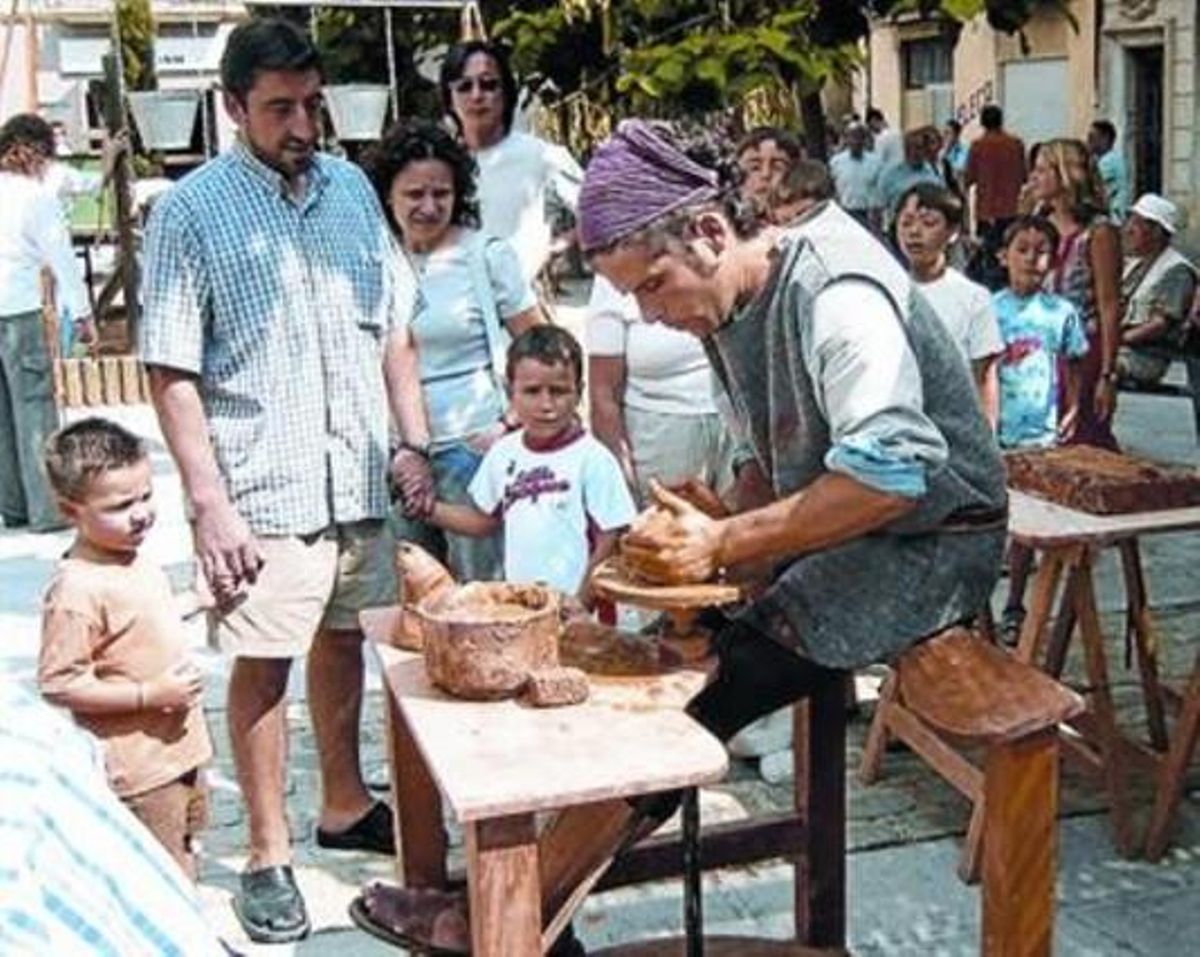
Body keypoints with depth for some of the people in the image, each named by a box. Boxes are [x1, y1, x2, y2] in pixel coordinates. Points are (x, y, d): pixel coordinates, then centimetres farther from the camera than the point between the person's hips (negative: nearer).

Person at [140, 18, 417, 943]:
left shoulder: (352, 186, 7)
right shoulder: (190, 210, -7)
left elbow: (393, 326, 13)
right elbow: (172, 372, -9)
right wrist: (209, 501, -15)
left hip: (358, 473, 5)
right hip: (264, 484, -5)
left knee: (343, 638, 17)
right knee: (265, 661, 2)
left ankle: (345, 805, 35)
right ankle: (269, 855, 16)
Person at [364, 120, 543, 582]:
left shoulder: (486, 254, -1)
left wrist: (512, 423, -8)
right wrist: (411, 445, 7)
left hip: (473, 443, -3)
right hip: (400, 448, 3)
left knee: (483, 583, 2)